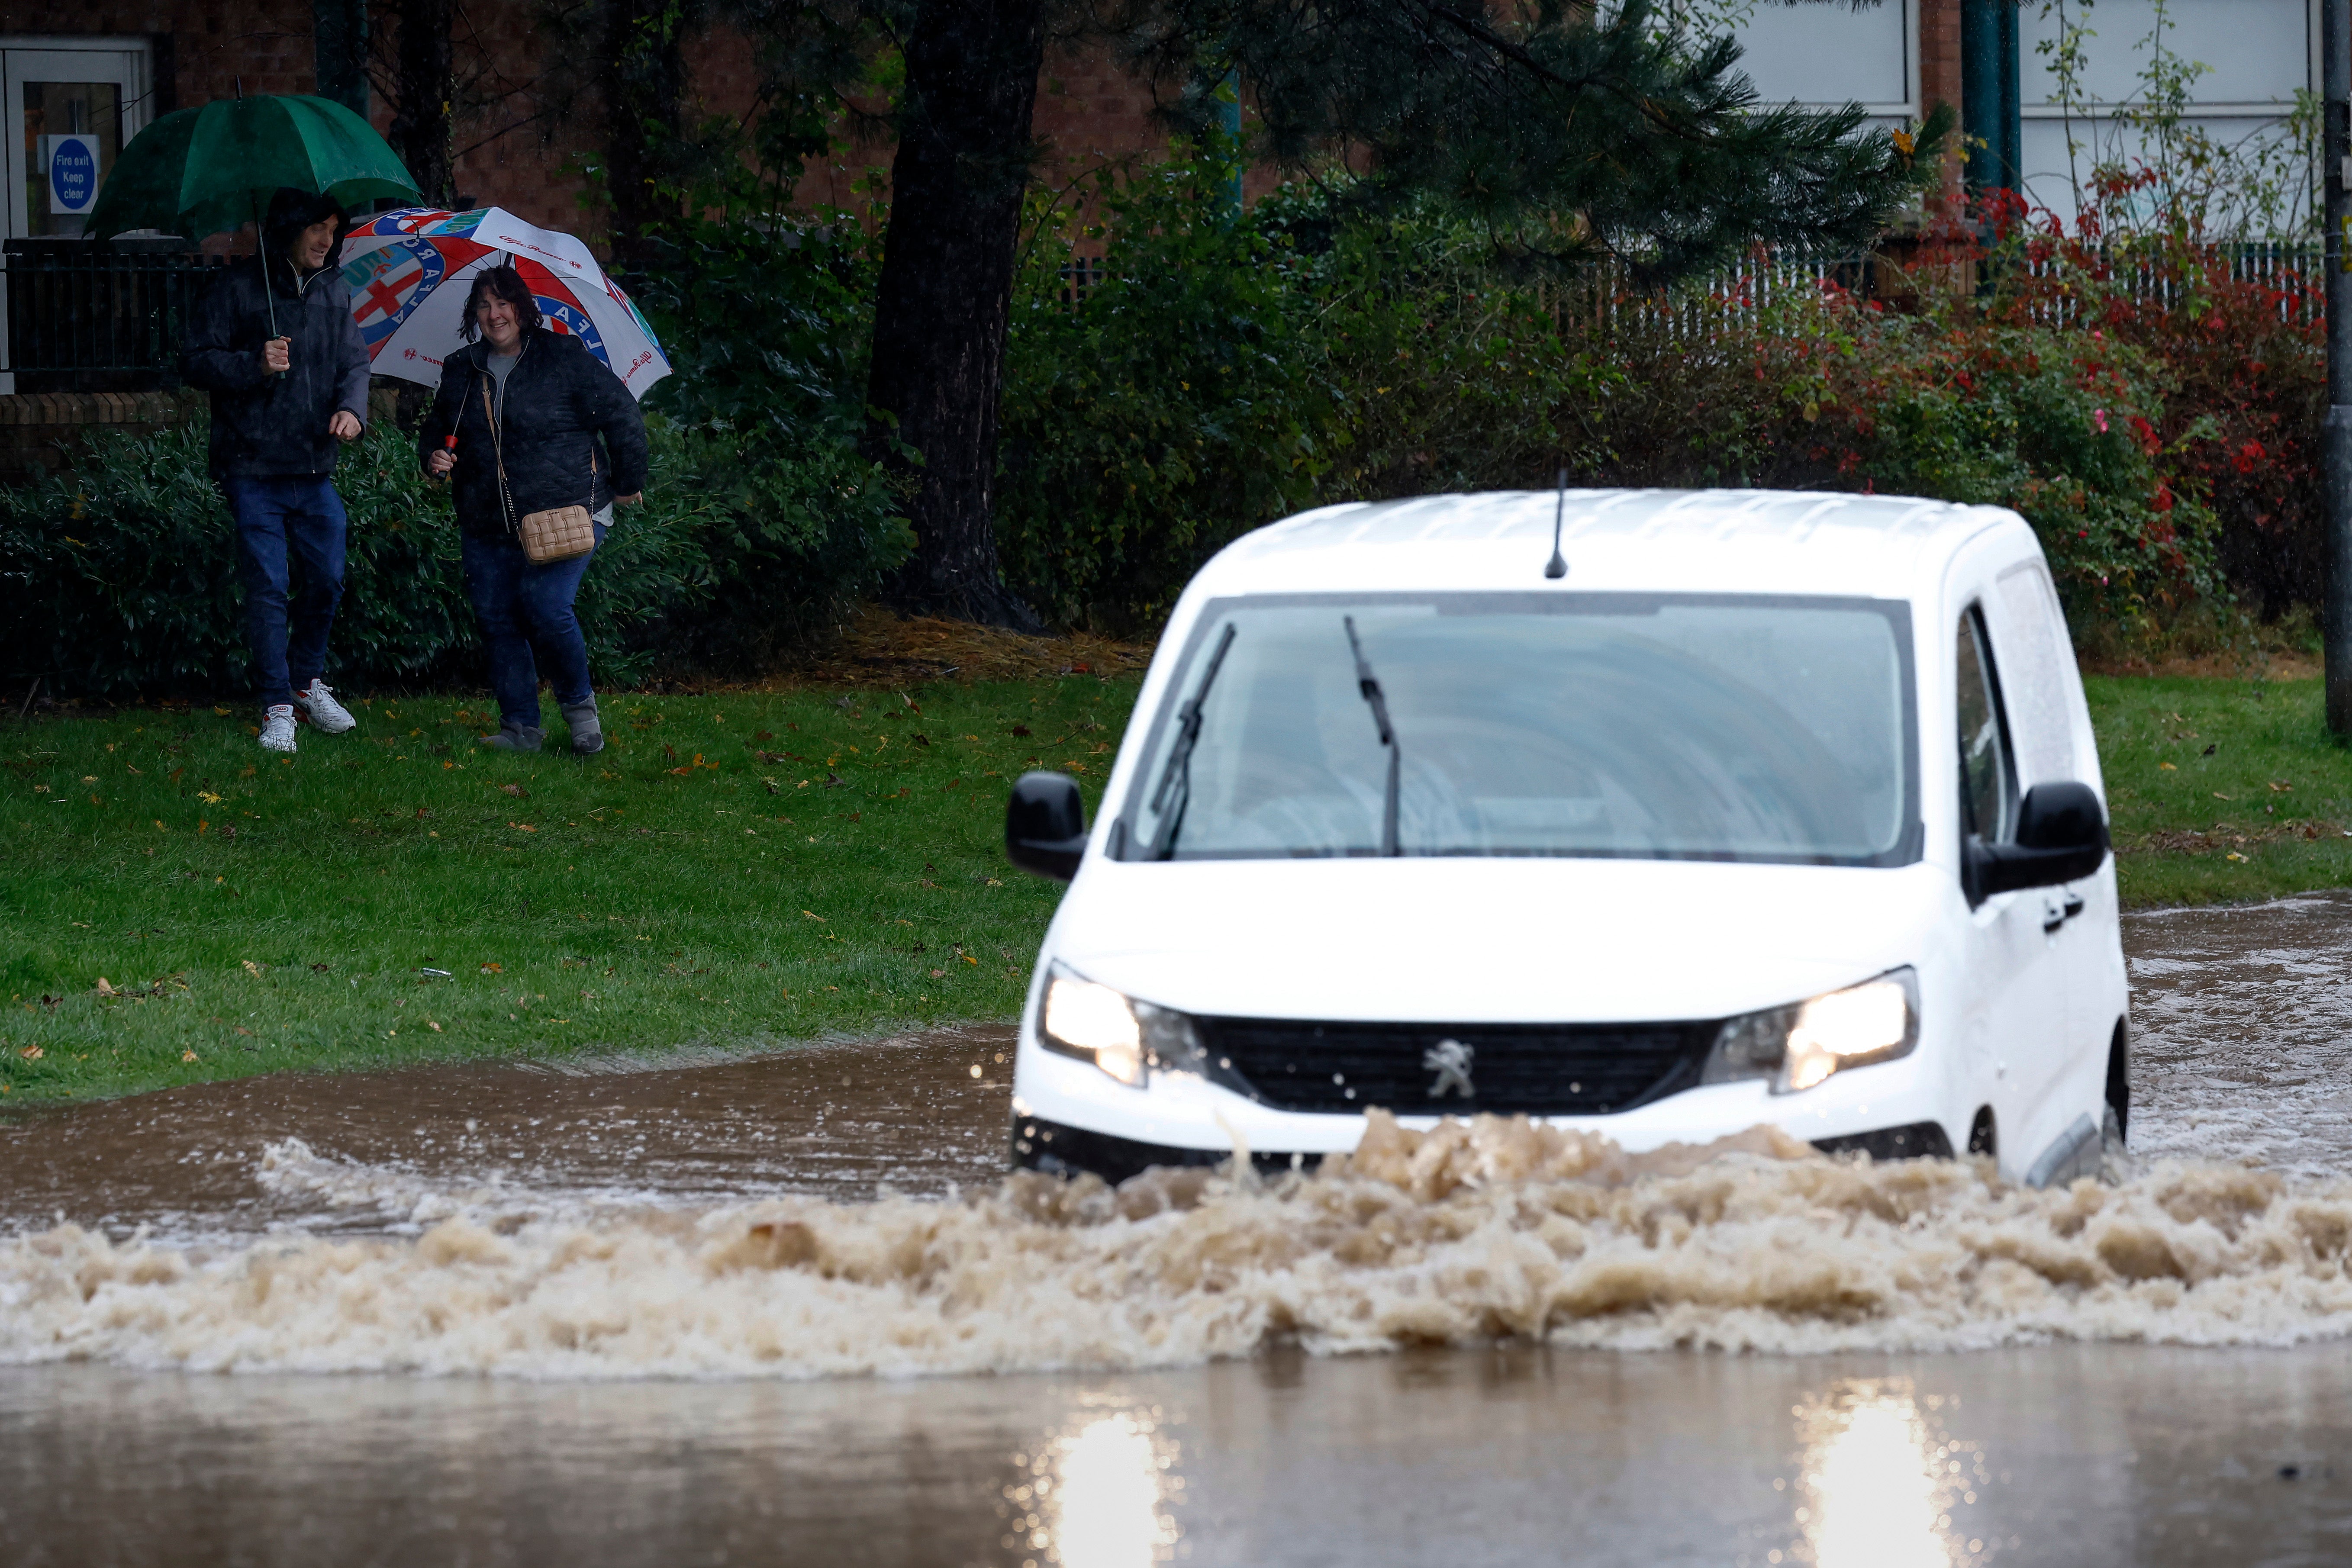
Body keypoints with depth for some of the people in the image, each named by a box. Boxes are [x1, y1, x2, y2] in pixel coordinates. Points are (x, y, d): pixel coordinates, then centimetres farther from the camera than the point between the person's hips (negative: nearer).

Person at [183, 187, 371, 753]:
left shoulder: (336, 295, 11)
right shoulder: (239, 291, -5)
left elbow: (354, 361, 9)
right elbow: (195, 362, -5)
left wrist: (352, 408, -12)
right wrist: (254, 366, -21)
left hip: (315, 470, 5)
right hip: (253, 470, -5)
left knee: (327, 580, 9)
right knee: (267, 589, -4)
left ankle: (307, 680, 31)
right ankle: (277, 709, 2)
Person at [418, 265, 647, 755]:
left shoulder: (564, 359, -4)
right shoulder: (461, 372, 11)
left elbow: (623, 416, 1)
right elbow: (436, 431, 26)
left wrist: (627, 484, 6)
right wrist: (433, 458, 3)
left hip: (566, 513, -5)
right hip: (489, 525, 5)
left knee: (546, 607, -20)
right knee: (498, 620, 0)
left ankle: (579, 706, 3)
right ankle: (521, 728, 9)